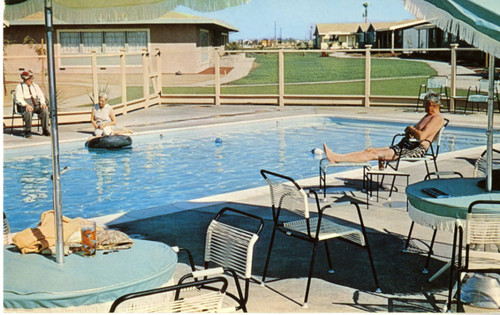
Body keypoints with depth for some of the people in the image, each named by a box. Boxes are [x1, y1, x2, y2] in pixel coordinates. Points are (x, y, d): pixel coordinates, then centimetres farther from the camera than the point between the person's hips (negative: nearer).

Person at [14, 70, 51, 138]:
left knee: (45, 110, -27)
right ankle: (27, 132, -26)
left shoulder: (35, 85, 16)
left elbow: (41, 95, 11)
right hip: (24, 106, -4)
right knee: (29, 112, -39)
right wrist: (26, 105, -27)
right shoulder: (19, 87, 2)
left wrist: (42, 103, -12)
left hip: (36, 105, 4)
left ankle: (45, 130, -20)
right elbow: (19, 99, -8)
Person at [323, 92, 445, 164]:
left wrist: (411, 129, -2)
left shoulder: (438, 119, -7)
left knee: (375, 154, -18)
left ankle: (338, 159, -24)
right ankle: (336, 157, -13)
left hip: (417, 150, -10)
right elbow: (410, 132, 29)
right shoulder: (427, 116, 27)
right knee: (370, 150, -4)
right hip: (407, 146, 10)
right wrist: (409, 131, 6)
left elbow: (421, 136, -21)